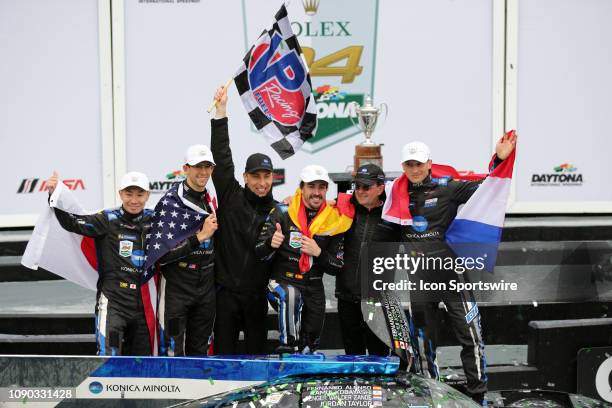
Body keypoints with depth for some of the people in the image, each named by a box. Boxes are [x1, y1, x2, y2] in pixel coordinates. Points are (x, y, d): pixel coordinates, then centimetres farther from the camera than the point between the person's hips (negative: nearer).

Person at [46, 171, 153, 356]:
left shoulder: (153, 220, 7)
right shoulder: (108, 220, -6)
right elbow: (72, 222, -17)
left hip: (143, 303, 5)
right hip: (113, 300, -5)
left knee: (141, 357, 13)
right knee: (108, 355, -14)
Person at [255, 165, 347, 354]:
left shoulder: (333, 221, 1)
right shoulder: (282, 213, -7)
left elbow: (336, 267, 5)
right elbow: (260, 253, -6)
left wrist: (318, 253, -15)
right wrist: (271, 244, -28)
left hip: (314, 290, 4)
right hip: (281, 282, -3)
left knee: (309, 347, 9)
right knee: (291, 295, -39)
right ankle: (288, 347, -25)